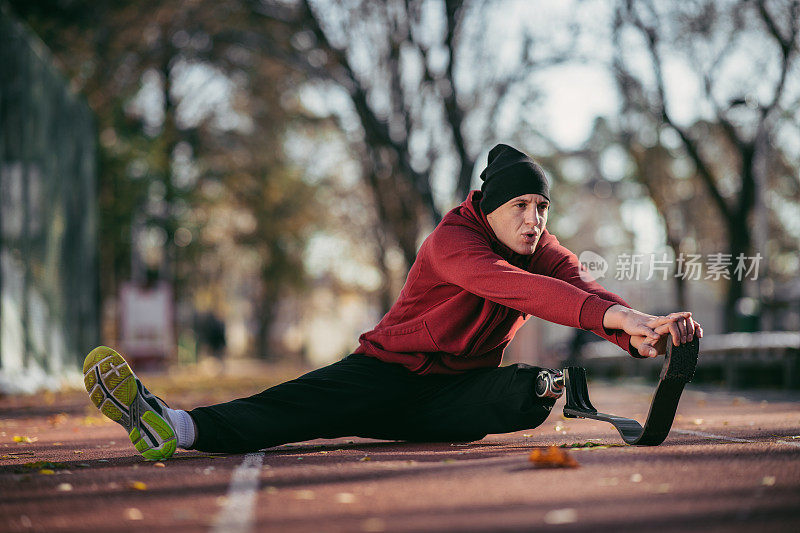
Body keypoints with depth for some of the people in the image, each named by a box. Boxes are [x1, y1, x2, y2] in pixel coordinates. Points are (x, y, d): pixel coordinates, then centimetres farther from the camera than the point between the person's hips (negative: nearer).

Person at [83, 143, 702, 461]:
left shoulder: (550, 255, -1)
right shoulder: (454, 237, -20)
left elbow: (587, 293, -21)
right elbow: (503, 283, -40)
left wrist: (641, 332, -48)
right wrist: (614, 316, -55)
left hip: (458, 390, 5)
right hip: (392, 369, -5)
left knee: (529, 387, -27)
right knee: (303, 403, -31)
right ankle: (174, 426, -53)